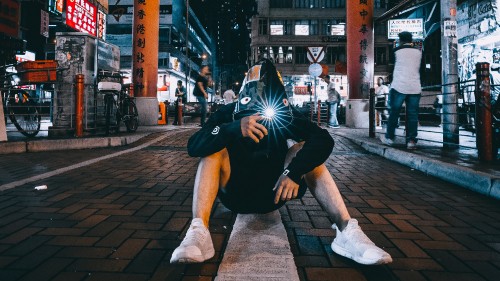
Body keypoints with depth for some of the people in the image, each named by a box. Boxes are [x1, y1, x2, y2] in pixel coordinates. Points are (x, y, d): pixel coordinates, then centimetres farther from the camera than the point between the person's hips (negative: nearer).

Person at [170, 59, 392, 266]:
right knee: (215, 147, -26)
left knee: (303, 149, -22)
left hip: (273, 194, 1)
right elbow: (194, 145, -28)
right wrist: (235, 129, -45)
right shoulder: (227, 114, -11)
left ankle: (346, 230, -32)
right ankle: (198, 233, -42)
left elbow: (323, 140, -23)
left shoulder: (285, 114, -9)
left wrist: (294, 171, -38)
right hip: (235, 195, -1)